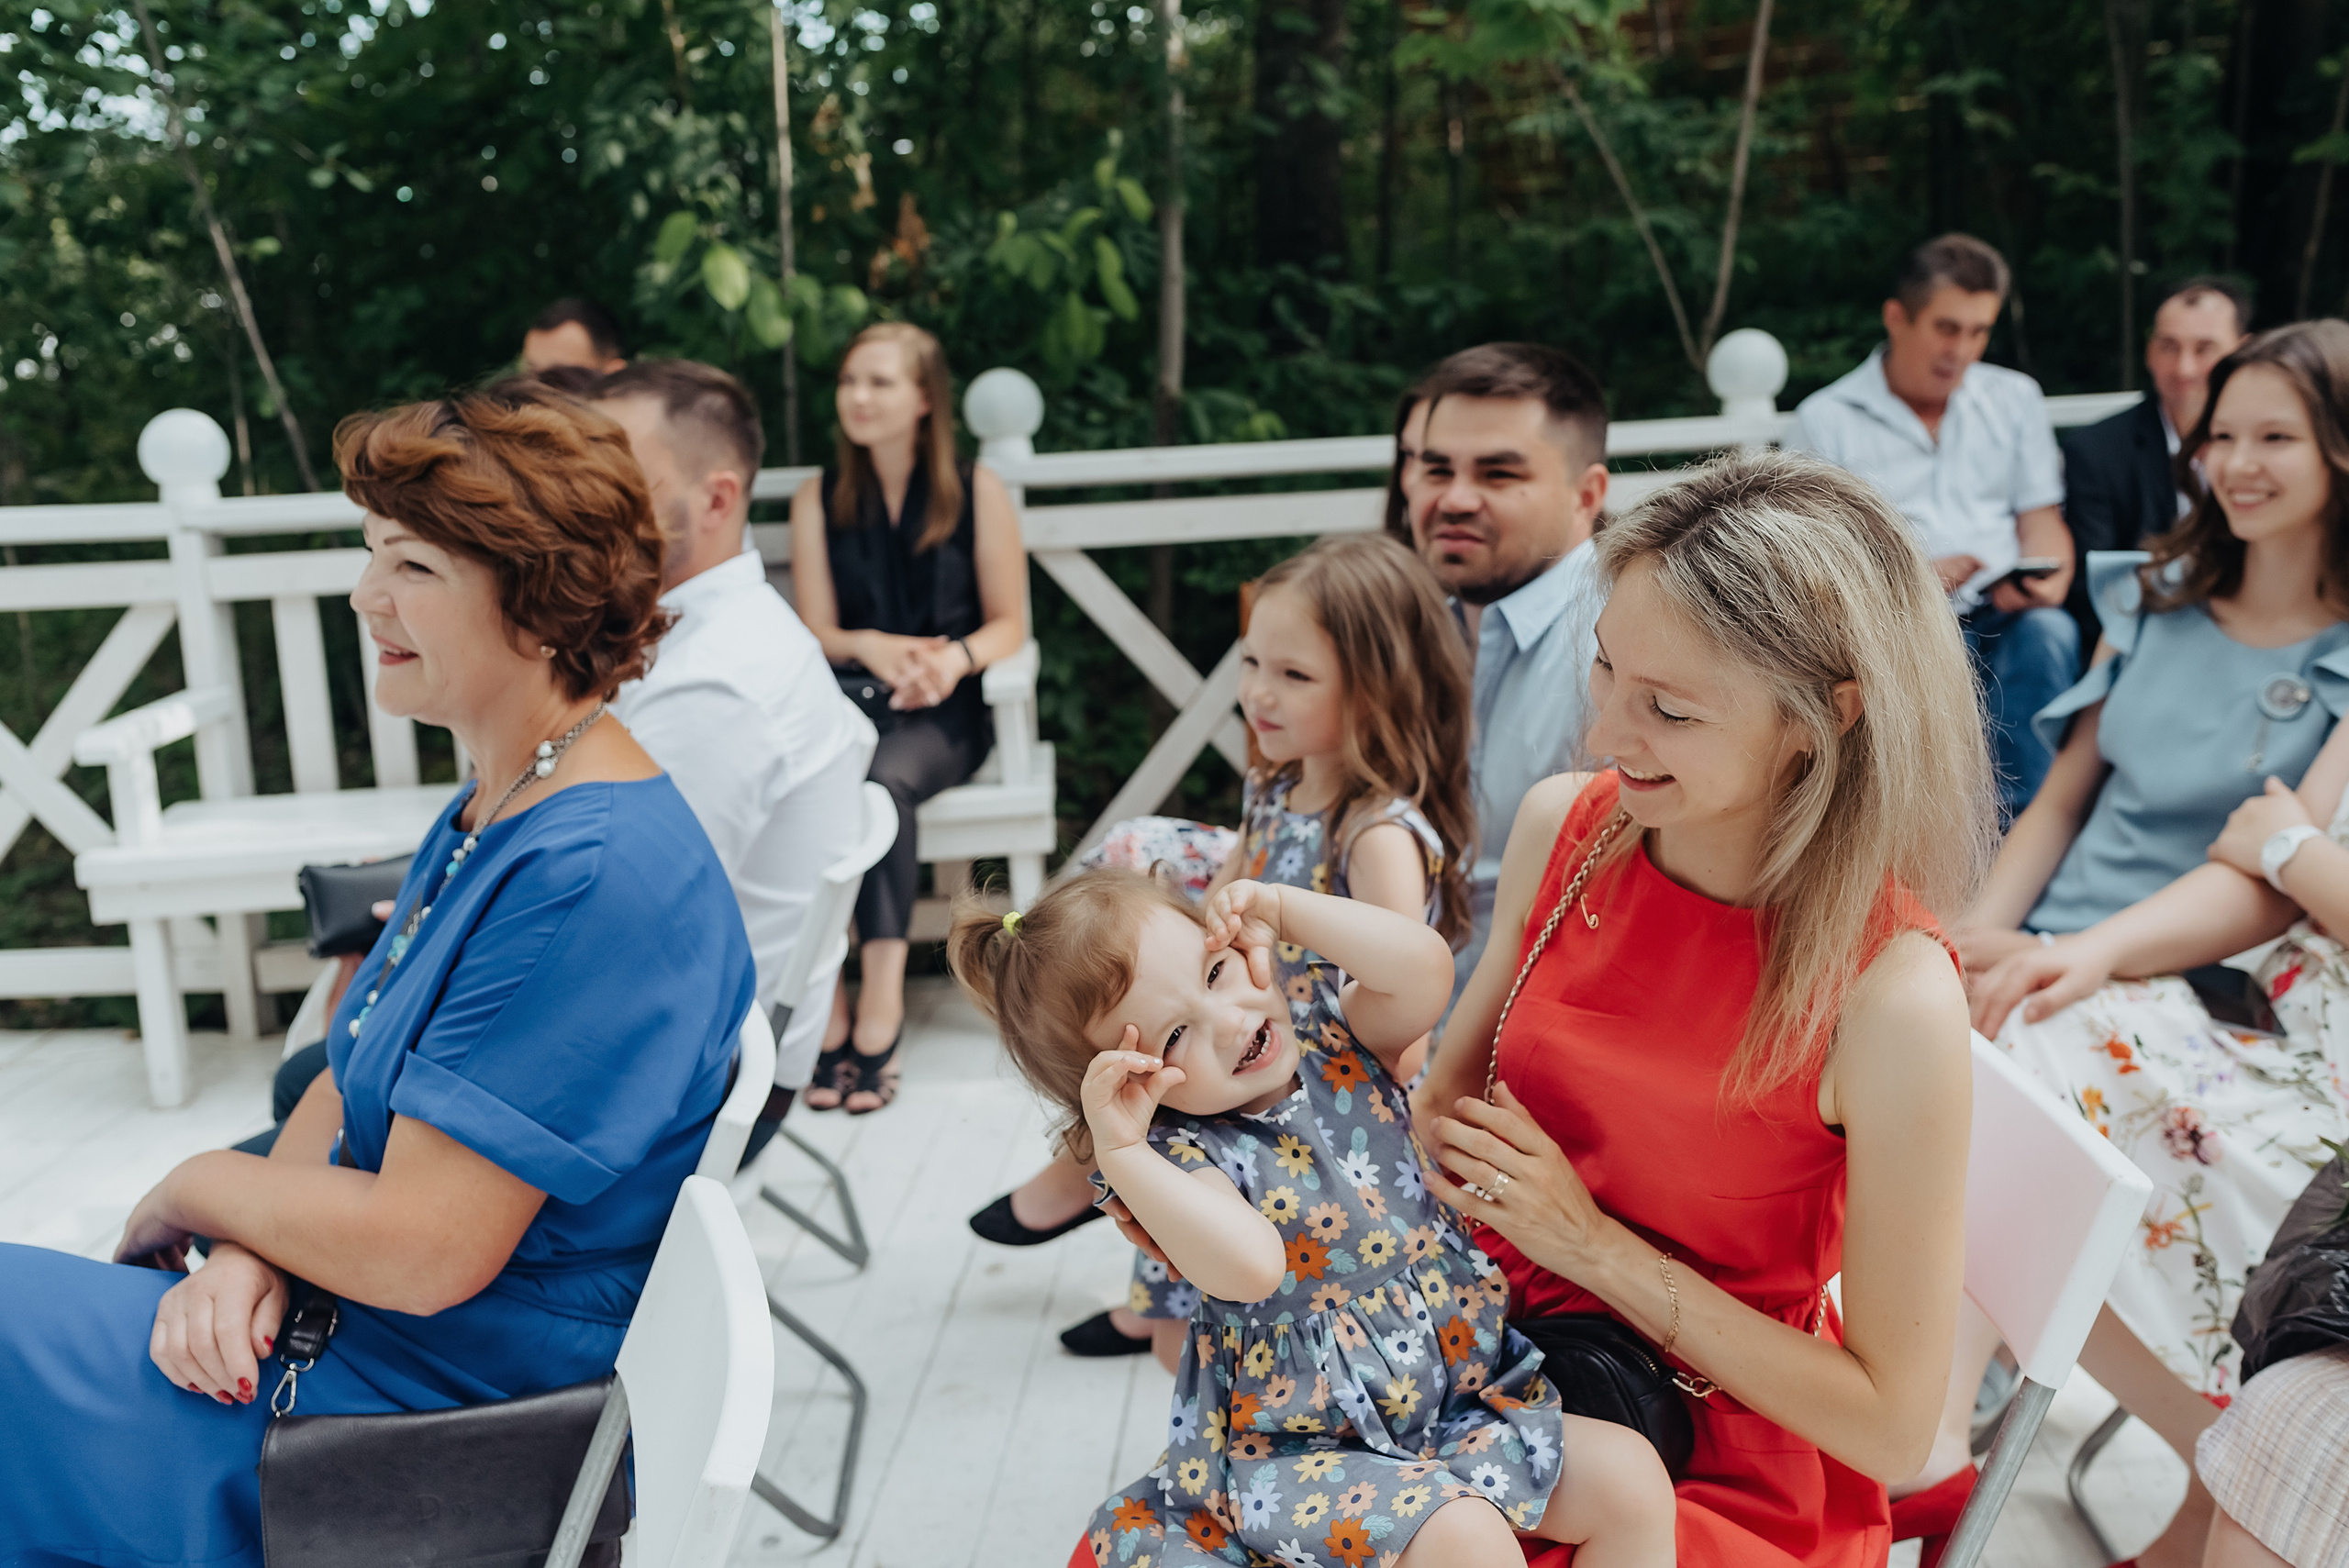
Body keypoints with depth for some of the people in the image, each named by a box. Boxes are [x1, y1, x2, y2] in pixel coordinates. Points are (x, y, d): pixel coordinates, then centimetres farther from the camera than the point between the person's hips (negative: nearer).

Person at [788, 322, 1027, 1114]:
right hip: (849, 695, 2)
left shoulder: (977, 492, 6)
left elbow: (1008, 621, 5)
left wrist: (956, 657, -17)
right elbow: (816, 631, 7)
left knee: (884, 780, -36)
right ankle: (824, 1005, -32)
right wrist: (870, 647, -16)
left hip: (942, 709, -2)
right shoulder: (817, 501, 12)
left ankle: (881, 1004, -37)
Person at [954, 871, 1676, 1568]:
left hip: (1464, 1396, 5)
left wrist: (1280, 907, -14)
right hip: (1309, 1446, -5)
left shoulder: (1334, 1041, 0)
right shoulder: (1183, 1155, -16)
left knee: (1631, 1476, -6)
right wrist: (1119, 1148, -34)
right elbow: (1252, 1265, -34)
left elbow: (1425, 968, -18)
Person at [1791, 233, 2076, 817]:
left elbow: (2041, 522, 16)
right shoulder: (1827, 418, 9)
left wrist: (2047, 580, -8)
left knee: (2048, 632, -33)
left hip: (2002, 618, 3)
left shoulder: (2016, 397, 21)